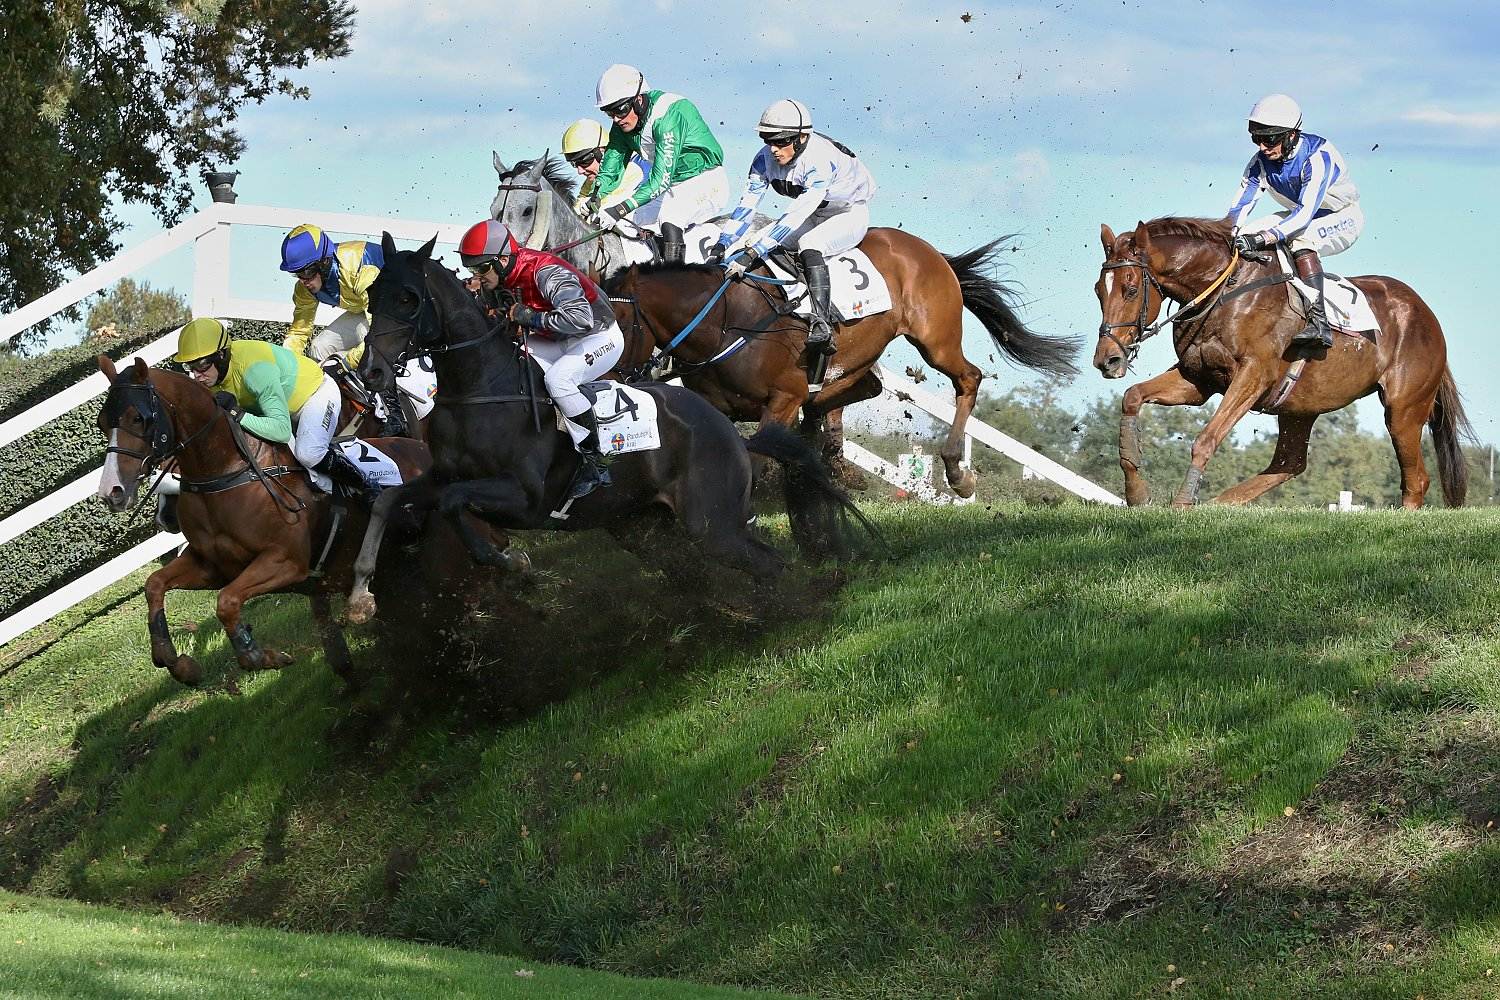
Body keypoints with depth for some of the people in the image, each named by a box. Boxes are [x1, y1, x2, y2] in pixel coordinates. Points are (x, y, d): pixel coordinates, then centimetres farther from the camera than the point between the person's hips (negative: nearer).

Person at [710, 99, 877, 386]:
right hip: (816, 216, 8)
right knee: (760, 241, -7)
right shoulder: (766, 158, -15)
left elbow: (797, 215, -42)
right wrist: (722, 245, -27)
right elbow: (746, 204, -13)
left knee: (808, 244, -36)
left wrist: (752, 254, -48)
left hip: (851, 214, -8)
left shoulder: (821, 160, -36)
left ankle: (822, 326, -43)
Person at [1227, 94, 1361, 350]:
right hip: (1300, 216, 7)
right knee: (1245, 236, -12)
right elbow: (1239, 206, -12)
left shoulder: (1318, 156, -33)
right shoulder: (1261, 161, -13)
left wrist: (1264, 238, -54)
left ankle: (1318, 321, -43)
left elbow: (1305, 213, -42)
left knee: (1300, 238, -37)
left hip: (1344, 218, -7)